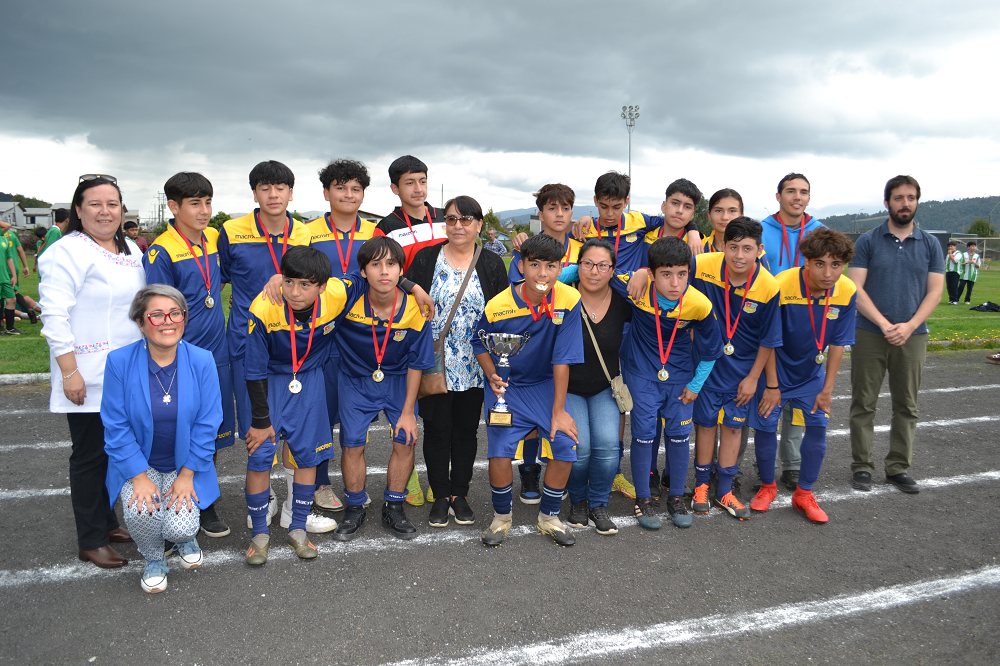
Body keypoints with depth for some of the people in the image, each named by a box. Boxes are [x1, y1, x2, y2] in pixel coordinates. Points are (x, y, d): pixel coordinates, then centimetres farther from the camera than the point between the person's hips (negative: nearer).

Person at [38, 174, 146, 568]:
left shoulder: (132, 251, 12)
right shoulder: (66, 253, -11)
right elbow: (55, 318, -16)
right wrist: (69, 373, -19)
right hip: (88, 380, -7)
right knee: (91, 456, 2)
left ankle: (107, 522, 31)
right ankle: (91, 541, 14)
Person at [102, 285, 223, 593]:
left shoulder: (202, 361, -11)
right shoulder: (119, 362, -12)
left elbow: (206, 425, -8)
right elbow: (116, 427, -9)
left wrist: (187, 475, -10)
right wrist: (139, 477, -15)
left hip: (186, 465, 0)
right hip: (138, 463, 0)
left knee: (179, 528, -18)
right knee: (140, 512, -27)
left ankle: (185, 538, 23)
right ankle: (153, 559, 9)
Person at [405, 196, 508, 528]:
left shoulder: (492, 264, 4)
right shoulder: (426, 259, 1)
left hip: (474, 366, 1)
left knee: (466, 429, 10)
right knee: (437, 429, 5)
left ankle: (460, 494, 25)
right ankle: (440, 496, 20)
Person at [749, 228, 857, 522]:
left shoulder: (847, 292, -17)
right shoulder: (782, 286, -29)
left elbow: (838, 344, -6)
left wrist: (827, 390, -3)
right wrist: (772, 386, -13)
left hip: (812, 374, 3)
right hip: (776, 370, -3)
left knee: (818, 427, -1)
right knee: (765, 426, -1)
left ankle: (804, 493, 18)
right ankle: (767, 486, 23)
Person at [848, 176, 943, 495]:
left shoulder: (930, 244, 7)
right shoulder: (868, 241, 1)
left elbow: (935, 291, 3)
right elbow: (856, 288, -5)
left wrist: (909, 326, -11)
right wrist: (884, 324, -14)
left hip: (912, 335, 2)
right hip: (870, 334, -2)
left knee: (906, 406, 7)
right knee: (864, 404, 2)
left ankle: (898, 468, 18)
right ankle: (861, 466, 12)